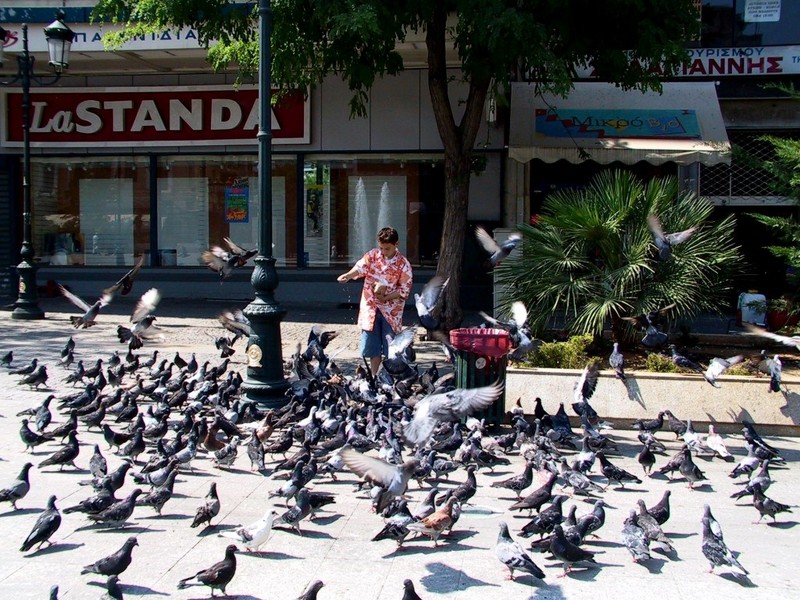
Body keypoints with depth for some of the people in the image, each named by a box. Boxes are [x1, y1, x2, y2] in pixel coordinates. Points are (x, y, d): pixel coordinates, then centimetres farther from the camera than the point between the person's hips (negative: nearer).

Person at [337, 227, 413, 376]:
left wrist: (385, 297, -17)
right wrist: (348, 275, -33)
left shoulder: (403, 264, -8)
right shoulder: (372, 255, 0)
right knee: (373, 347, 10)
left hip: (391, 310, -3)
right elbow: (360, 268, -12)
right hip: (370, 308, 3)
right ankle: (374, 377, 22)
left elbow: (404, 290, -7)